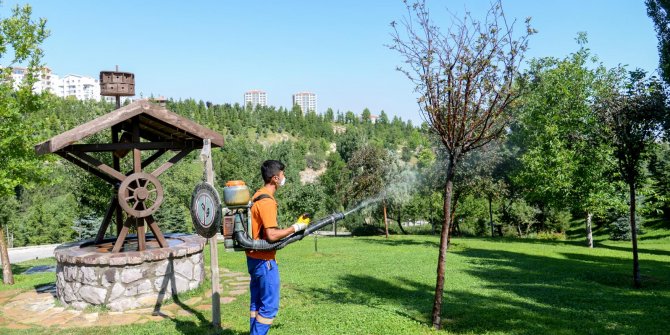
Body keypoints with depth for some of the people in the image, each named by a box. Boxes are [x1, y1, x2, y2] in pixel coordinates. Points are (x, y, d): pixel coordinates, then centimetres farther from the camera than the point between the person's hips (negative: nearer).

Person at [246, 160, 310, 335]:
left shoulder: (258, 196, 11)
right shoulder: (267, 201, -19)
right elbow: (271, 235, -25)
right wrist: (295, 227, -15)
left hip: (255, 258, 10)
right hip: (264, 260, -10)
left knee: (257, 302, 16)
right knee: (270, 306, -2)